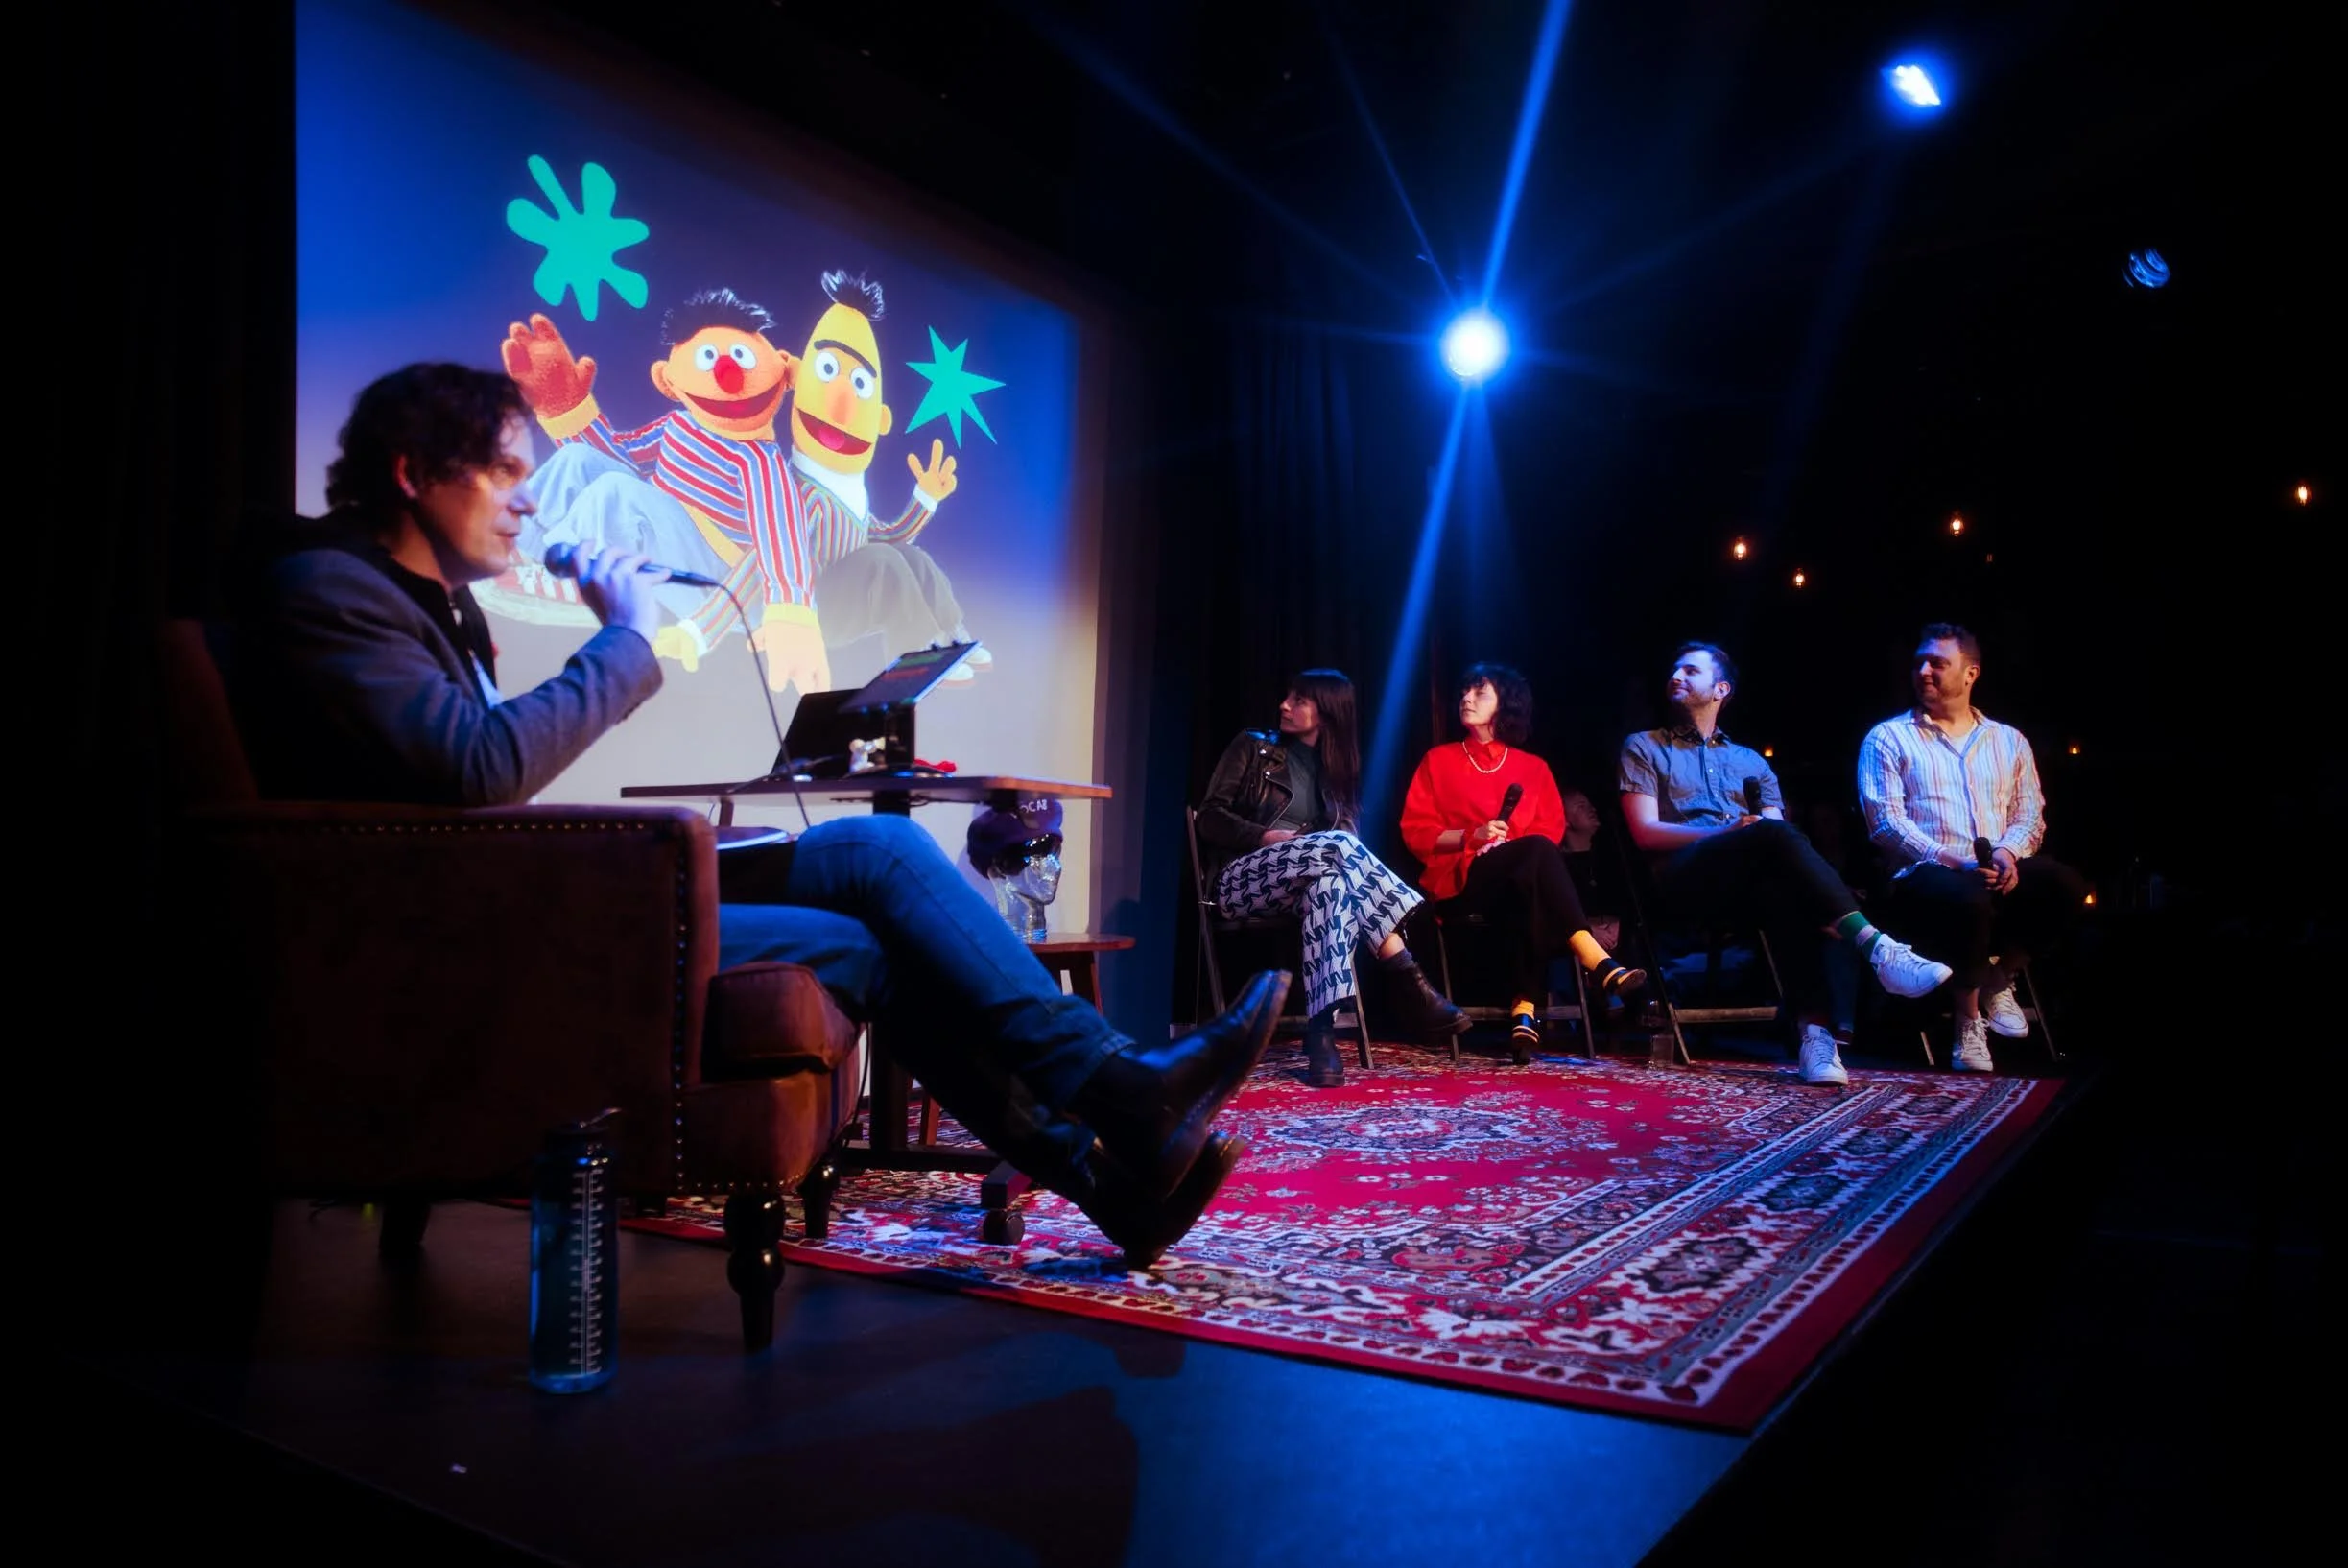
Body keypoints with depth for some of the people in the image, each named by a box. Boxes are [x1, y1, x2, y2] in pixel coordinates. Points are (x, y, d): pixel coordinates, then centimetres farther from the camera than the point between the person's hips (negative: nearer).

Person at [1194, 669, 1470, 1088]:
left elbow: (1347, 836, 12)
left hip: (1299, 884, 3)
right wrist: (1267, 837, -16)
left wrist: (1341, 859, -14)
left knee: (1332, 882, -39)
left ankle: (1321, 1033, -51)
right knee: (1336, 845, -34)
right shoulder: (1253, 747, 10)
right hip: (1241, 878, -3)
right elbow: (1210, 817, 2)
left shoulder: (1337, 769, 20)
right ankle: (1410, 981, -43)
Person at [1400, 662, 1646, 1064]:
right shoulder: (1439, 760, 16)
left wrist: (1507, 844, -11)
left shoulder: (1534, 768, 20)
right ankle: (1597, 962, -46)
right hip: (1461, 878, -2)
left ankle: (1526, 1012, -44)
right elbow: (1415, 831, 7)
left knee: (1533, 899, -39)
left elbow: (1553, 831, 8)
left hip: (1519, 882, 2)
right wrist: (1471, 836, -9)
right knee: (1536, 850, -35)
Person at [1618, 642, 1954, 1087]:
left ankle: (1815, 1034, -47)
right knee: (1775, 834, -32)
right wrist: (1727, 833, -13)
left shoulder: (1750, 762, 29)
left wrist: (1760, 833, -14)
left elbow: (1776, 831, 12)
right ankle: (1876, 947, -42)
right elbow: (1645, 831, 2)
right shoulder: (1644, 748, 18)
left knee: (1785, 889, -36)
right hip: (1680, 880, -3)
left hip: (1745, 886, 3)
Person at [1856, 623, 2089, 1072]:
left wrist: (2009, 852, -11)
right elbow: (1886, 820, -4)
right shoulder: (1888, 739, 8)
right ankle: (1968, 1019, -13)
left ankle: (1998, 979, -3)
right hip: (1925, 876, -4)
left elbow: (2030, 812, 13)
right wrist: (1954, 861, -17)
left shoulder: (2009, 741, 21)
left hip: (2000, 874, 4)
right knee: (1968, 899, -39)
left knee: (2065, 884, -28)